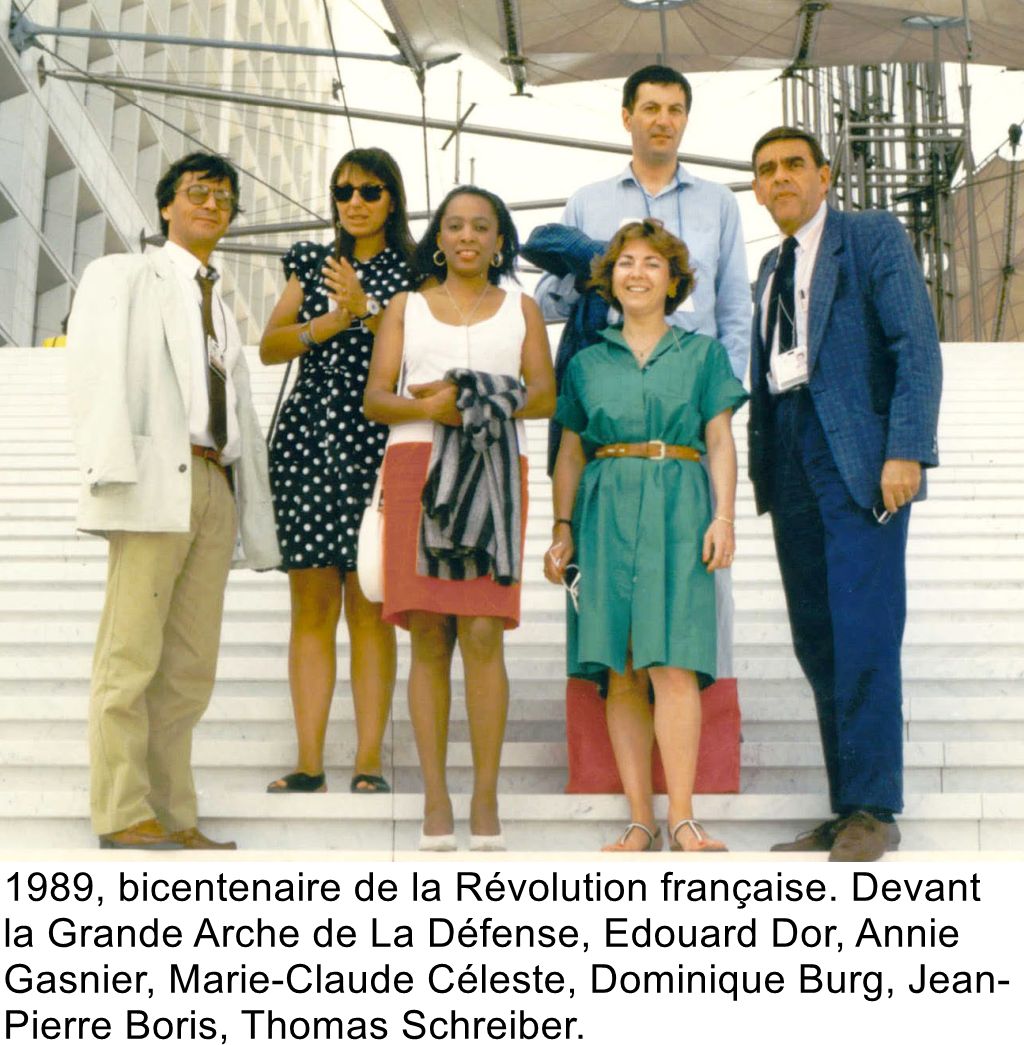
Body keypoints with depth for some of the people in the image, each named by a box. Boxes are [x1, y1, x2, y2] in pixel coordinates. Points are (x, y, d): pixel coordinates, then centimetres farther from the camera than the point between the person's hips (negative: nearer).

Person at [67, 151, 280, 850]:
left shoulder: (221, 310, 29)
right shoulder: (123, 276, 12)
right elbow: (98, 367, -3)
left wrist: (256, 518, 13)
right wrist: (113, 465, -18)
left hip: (216, 485, 6)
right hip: (157, 478, -6)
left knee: (191, 667, 3)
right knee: (131, 654, -8)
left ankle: (173, 817, 6)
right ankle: (123, 815, -6)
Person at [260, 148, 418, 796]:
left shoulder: (411, 270, 8)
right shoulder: (312, 263, 18)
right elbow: (270, 347, 8)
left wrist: (366, 307, -14)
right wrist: (332, 321, -6)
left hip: (375, 445, -3)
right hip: (307, 439, 3)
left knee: (369, 606, -4)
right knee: (311, 605, 1)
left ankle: (369, 762, 0)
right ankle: (309, 762, 4)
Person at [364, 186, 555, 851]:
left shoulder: (522, 309, 20)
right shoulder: (407, 308, 20)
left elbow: (545, 394, 7)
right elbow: (374, 398, 8)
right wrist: (426, 408, -13)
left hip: (493, 472, -1)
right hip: (416, 469, 1)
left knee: (483, 634, -12)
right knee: (429, 638, -5)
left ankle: (486, 800, -8)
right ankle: (435, 800, -3)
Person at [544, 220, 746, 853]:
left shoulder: (702, 353, 13)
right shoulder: (587, 363, 17)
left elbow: (721, 442, 6)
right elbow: (570, 452, 16)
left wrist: (724, 517, -6)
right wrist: (562, 529, 7)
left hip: (678, 513, -2)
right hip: (606, 513, 2)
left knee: (672, 663, -13)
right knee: (621, 671, -3)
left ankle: (682, 818, -14)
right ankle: (641, 821, -1)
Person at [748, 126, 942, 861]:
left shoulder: (874, 237, 3)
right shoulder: (772, 266, 24)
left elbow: (917, 346, -7)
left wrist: (906, 450, -17)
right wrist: (762, 468, 9)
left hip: (861, 459, -6)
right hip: (792, 464, 7)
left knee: (863, 636, -10)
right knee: (817, 645, 4)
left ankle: (874, 811, -3)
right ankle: (848, 810, 9)